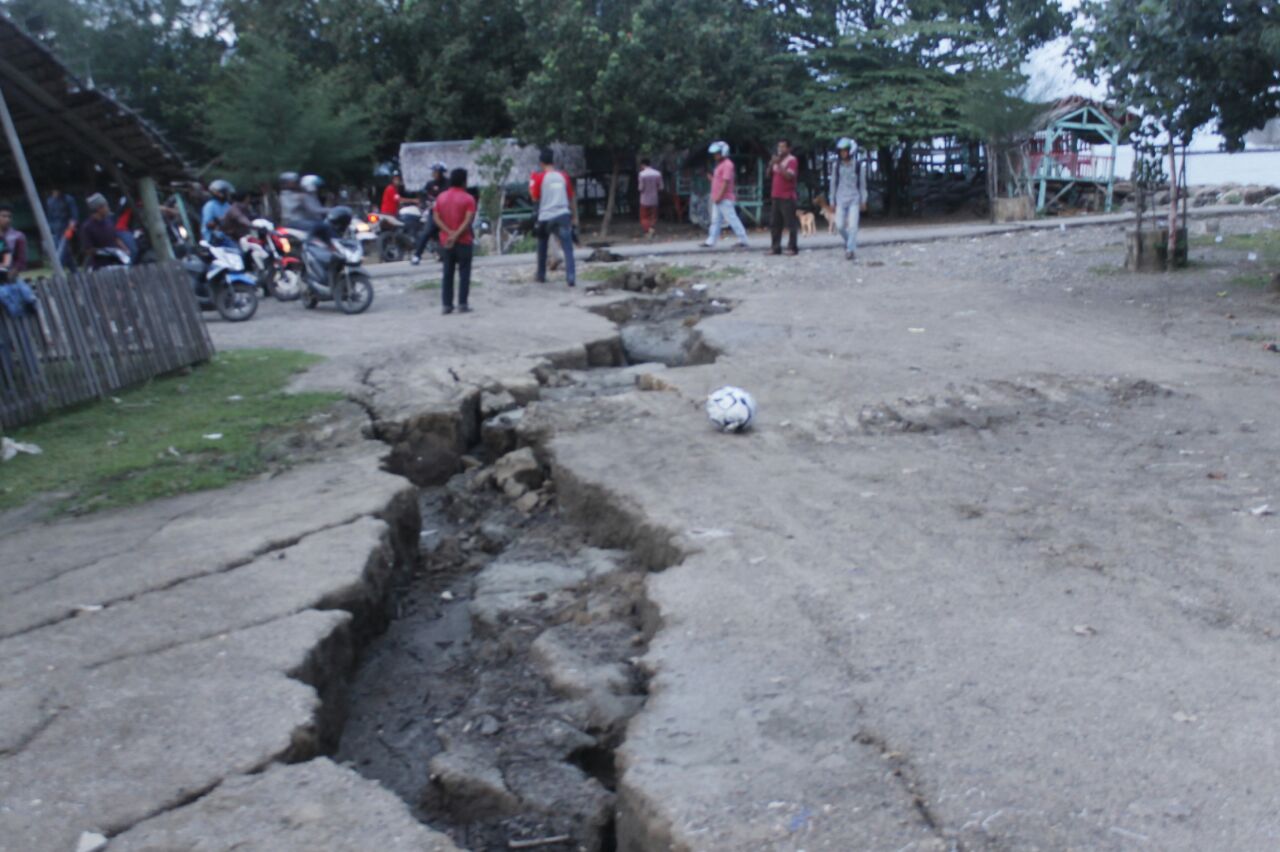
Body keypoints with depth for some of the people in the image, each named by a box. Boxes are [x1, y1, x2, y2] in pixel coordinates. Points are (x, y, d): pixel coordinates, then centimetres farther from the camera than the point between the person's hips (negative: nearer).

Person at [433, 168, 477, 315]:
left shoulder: (441, 197, 7)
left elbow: (436, 218, -3)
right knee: (464, 273, 1)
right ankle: (462, 304, -3)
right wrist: (456, 235, -20)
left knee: (447, 274, 8)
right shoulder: (468, 198, -7)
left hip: (445, 241, 4)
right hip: (463, 241, -4)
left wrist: (449, 232, -12)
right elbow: (468, 220, -19)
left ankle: (447, 304, 6)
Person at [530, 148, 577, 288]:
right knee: (568, 248, -7)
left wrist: (532, 183, 15)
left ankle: (541, 276, 27)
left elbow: (535, 198, 2)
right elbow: (571, 198, 14)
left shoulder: (540, 177, -1)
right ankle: (571, 277, -23)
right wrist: (575, 217, 21)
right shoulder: (563, 176, 9)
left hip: (545, 217, -1)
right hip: (563, 215, 1)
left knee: (542, 247, 20)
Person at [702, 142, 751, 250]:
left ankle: (743, 240, -6)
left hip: (725, 199, -10)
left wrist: (719, 196, -22)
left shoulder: (727, 165, -13)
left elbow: (726, 182, -20)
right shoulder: (720, 165, 18)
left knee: (732, 219, -9)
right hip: (718, 199, 10)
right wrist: (712, 178, 9)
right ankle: (710, 241, 12)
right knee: (715, 220, 10)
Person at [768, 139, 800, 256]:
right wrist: (771, 164, -2)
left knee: (791, 223, -6)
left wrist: (778, 164, -21)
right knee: (774, 223, 7)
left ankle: (793, 247, -4)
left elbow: (789, 176, -20)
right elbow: (769, 175, 16)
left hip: (787, 197, -8)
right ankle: (775, 247, 10)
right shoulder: (777, 160, 18)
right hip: (776, 196, 8)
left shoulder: (792, 160, -6)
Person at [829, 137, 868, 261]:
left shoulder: (858, 166, -1)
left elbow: (862, 184, 6)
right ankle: (849, 242, 25)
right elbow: (833, 184, 9)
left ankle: (851, 250, -6)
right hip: (841, 200, 2)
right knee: (840, 225, -4)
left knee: (852, 225, -11)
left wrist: (863, 201, 6)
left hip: (854, 200, -2)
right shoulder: (836, 166, 3)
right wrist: (832, 201, 10)